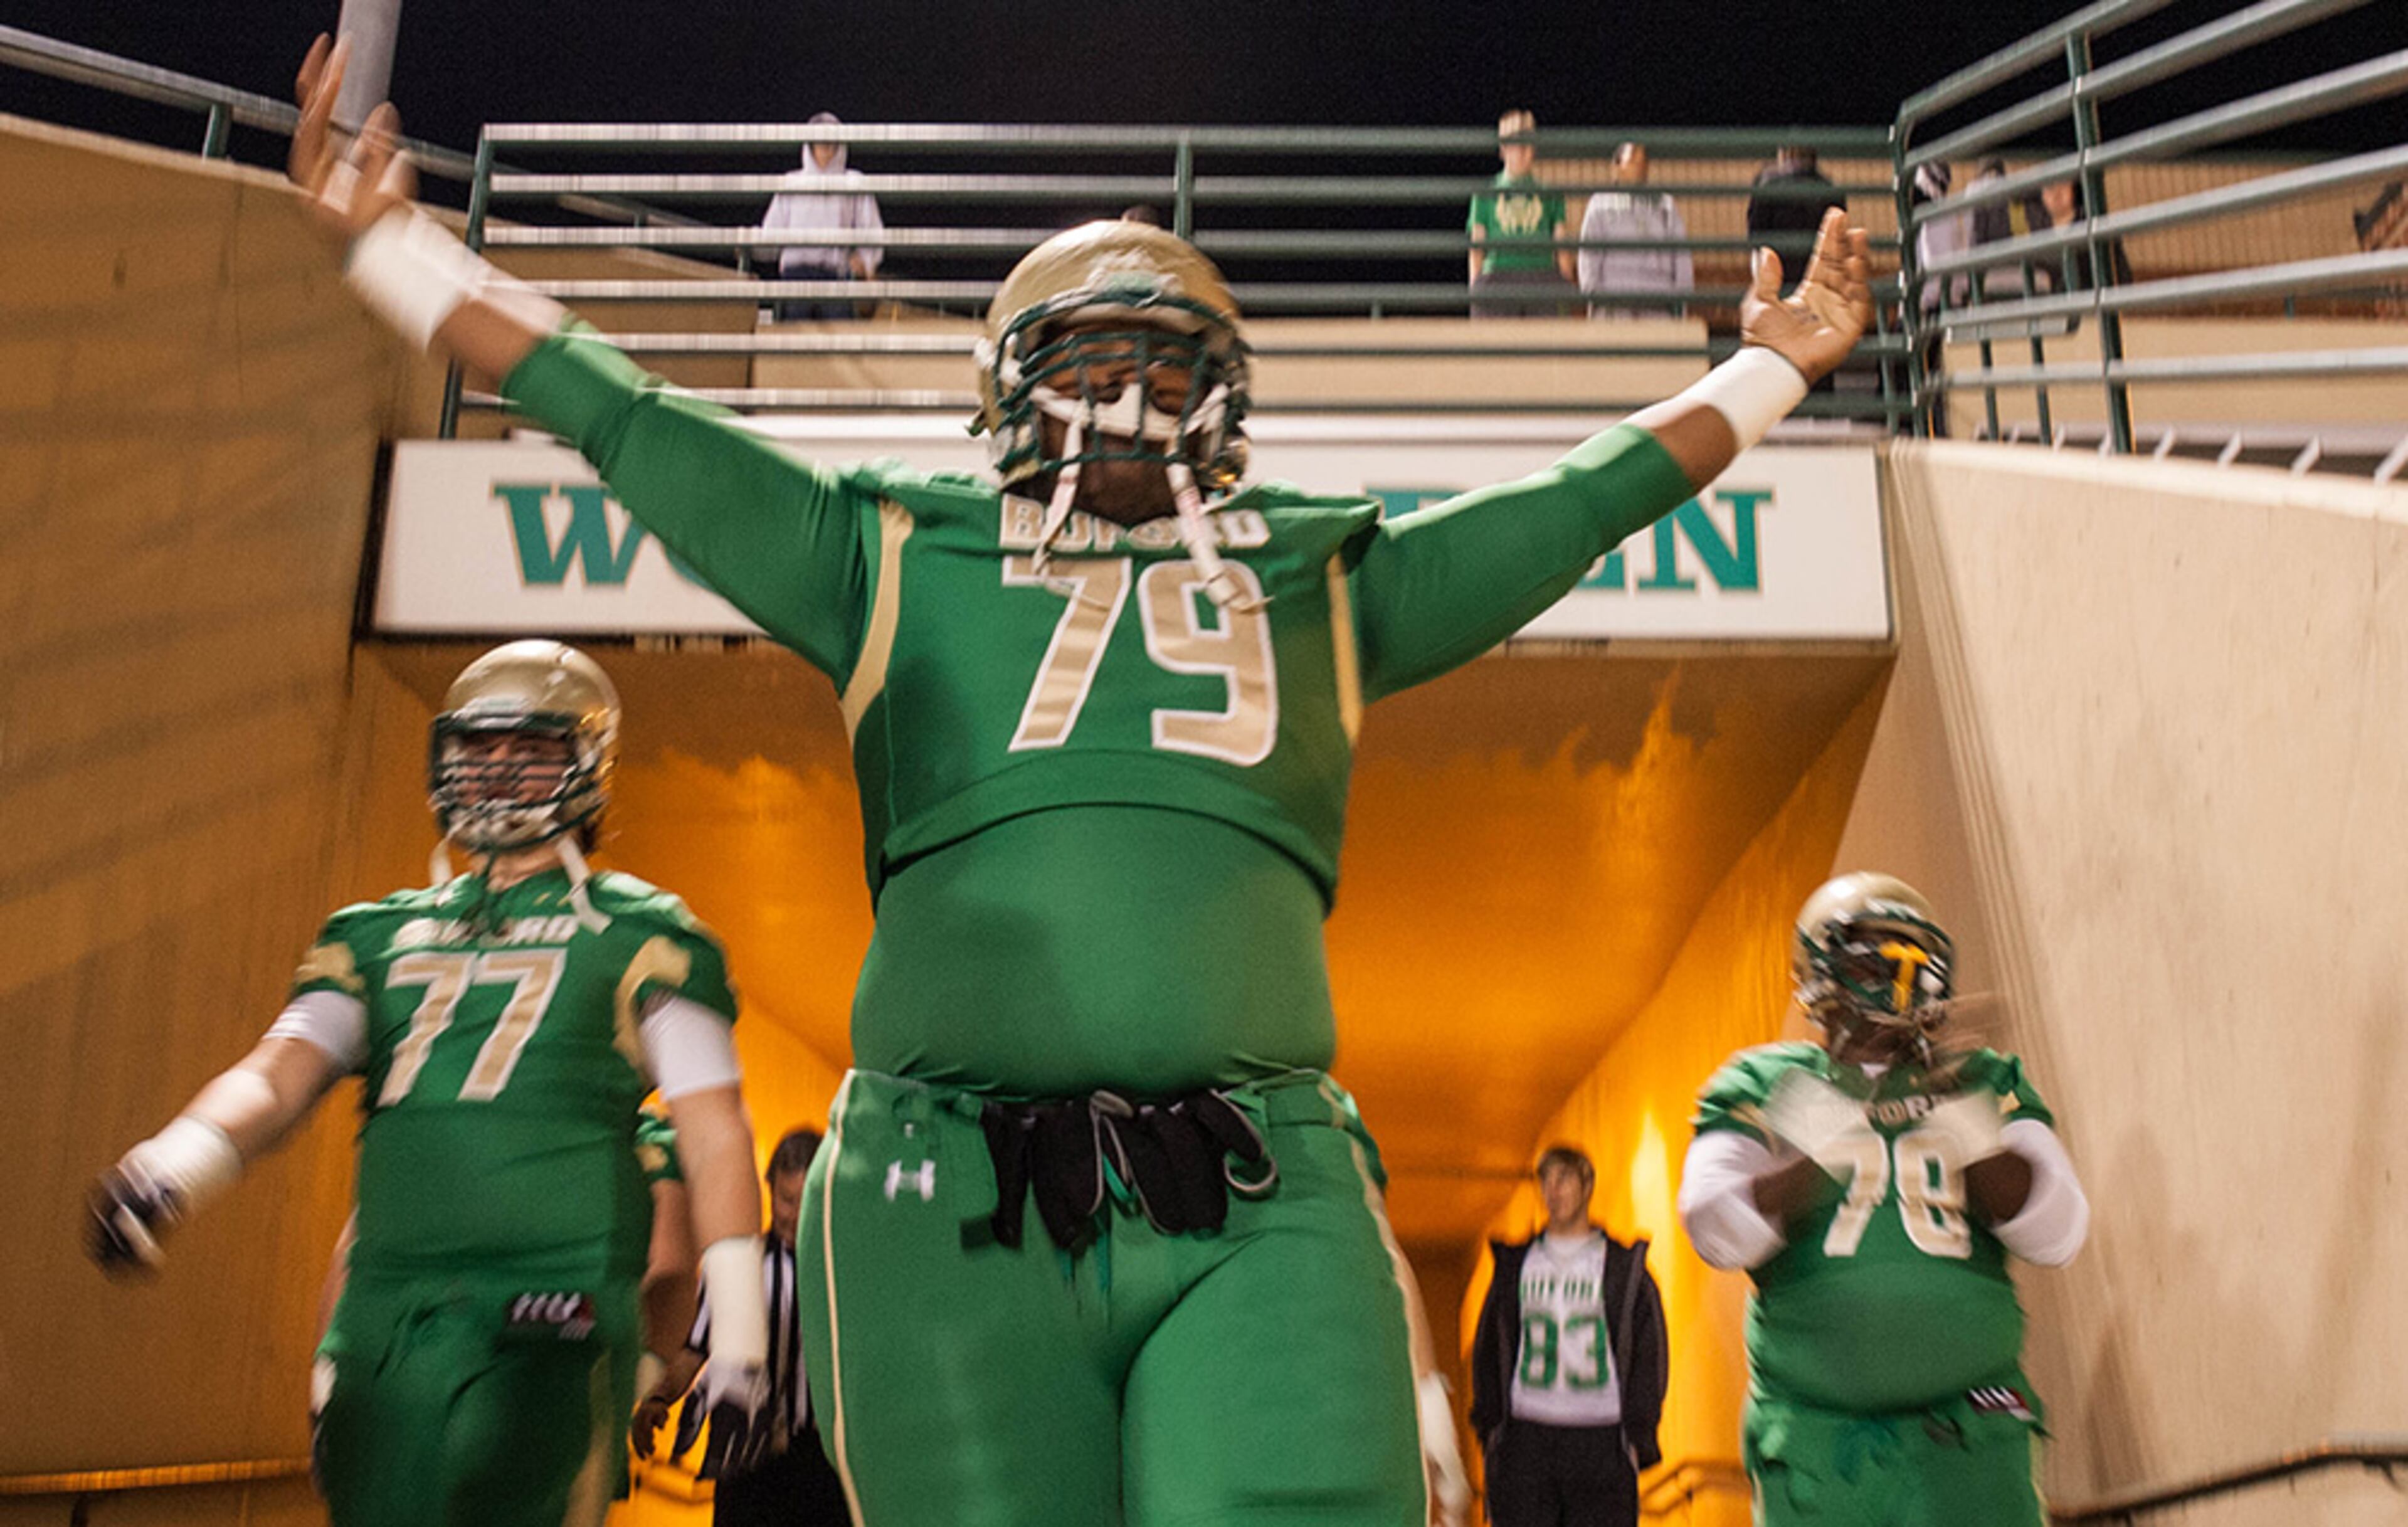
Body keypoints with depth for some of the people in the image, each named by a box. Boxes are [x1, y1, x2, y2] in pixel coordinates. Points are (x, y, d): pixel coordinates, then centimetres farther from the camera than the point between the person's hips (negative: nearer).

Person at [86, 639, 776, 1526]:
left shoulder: (638, 938, 5)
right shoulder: (385, 937, 19)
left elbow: (715, 1137, 1)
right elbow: (277, 1077, 8)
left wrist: (739, 1339, -5)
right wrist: (174, 1165, -15)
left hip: (554, 1317, -5)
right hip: (386, 1310, 5)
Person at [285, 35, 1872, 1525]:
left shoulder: (1320, 581, 18)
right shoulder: (904, 560, 15)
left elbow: (1586, 497, 25)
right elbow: (624, 416, 19)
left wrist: (1767, 366, 33)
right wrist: (391, 239, 25)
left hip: (1261, 1217, 1)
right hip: (952, 1212, 0)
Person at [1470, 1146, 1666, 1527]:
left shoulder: (1624, 1268, 7)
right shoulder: (1515, 1265, 12)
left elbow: (1648, 1356, 7)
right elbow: (1487, 1349, 15)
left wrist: (1638, 1437, -1)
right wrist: (1490, 1425, 6)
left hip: (1602, 1443, -1)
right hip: (1526, 1439, 1)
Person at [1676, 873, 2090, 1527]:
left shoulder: (1986, 1085, 12)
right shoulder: (1763, 1087, 6)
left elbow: (2057, 1233, 1)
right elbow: (1720, 1231, -7)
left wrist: (1974, 1138, -15)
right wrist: (1806, 1156, -23)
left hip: (1968, 1429, 1)